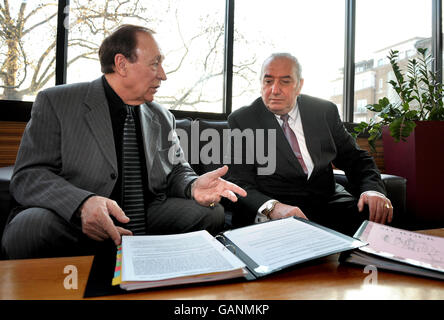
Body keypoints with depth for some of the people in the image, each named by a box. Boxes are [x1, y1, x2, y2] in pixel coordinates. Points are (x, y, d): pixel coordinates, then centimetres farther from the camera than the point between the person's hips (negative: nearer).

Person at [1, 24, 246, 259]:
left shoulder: (163, 118, 12)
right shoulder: (55, 103, -2)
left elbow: (176, 172, 14)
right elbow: (28, 175, -9)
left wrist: (194, 186, -12)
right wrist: (83, 203, -30)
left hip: (148, 222, 4)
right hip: (70, 222, -3)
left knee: (212, 212, -13)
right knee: (32, 224, -34)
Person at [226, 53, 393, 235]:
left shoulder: (325, 111, 10)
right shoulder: (241, 121, 0)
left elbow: (355, 158, 13)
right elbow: (240, 183, -8)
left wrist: (372, 190, -10)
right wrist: (272, 207, -29)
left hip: (327, 200, 5)